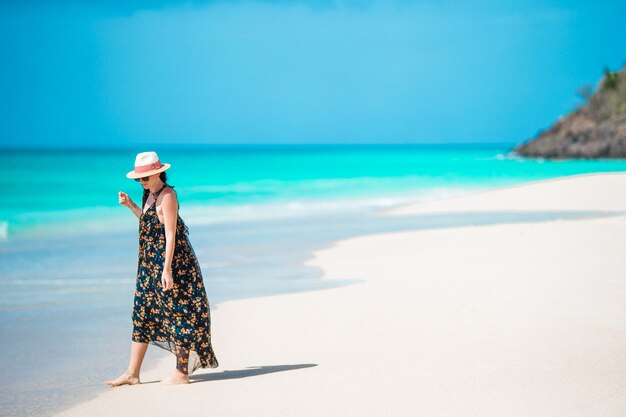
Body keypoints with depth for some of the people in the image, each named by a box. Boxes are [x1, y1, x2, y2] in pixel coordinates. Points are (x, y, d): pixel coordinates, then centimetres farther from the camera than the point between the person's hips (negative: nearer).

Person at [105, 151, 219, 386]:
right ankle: (132, 373, 14)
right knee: (142, 314, 9)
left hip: (171, 259, -10)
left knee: (177, 313, -2)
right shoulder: (150, 194, 11)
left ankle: (181, 373, 6)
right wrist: (130, 205, 15)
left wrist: (166, 269, -24)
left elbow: (170, 235, -20)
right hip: (151, 262, 10)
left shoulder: (167, 196, -16)